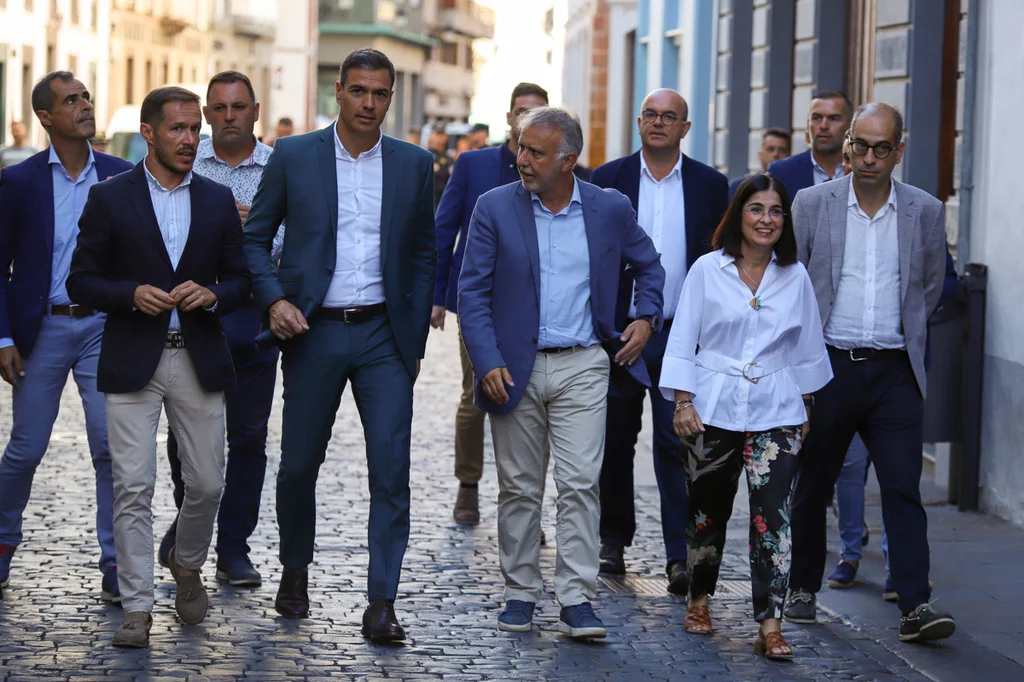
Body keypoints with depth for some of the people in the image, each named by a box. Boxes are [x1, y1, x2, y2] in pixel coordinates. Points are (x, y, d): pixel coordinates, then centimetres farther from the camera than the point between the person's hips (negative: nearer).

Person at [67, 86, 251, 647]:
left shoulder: (218, 200, 8)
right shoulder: (109, 198, 0)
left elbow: (240, 280, 12)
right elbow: (81, 282, 0)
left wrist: (212, 295, -10)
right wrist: (132, 294, -16)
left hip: (199, 362, 3)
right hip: (132, 363, -2)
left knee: (206, 483, 6)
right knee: (132, 489, -5)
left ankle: (187, 567, 34)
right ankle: (137, 607, 1)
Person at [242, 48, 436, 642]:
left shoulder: (414, 165, 6)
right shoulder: (293, 158, 2)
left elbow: (424, 254, 11)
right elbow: (255, 238, 7)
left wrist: (415, 337, 6)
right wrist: (274, 300, -9)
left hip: (384, 335, 0)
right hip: (313, 331, 0)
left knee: (392, 470, -7)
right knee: (299, 464, 8)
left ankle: (382, 604, -4)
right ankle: (296, 571, 32)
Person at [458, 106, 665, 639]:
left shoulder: (610, 209, 2)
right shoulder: (495, 208, -2)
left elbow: (649, 265, 20)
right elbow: (472, 292, -2)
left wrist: (646, 317, 6)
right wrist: (487, 363, -11)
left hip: (583, 365, 0)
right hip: (514, 368, 0)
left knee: (580, 484, -7)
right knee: (518, 487, 7)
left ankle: (576, 600, -4)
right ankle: (520, 592, 18)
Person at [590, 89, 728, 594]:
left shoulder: (710, 185, 5)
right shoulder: (609, 179, 4)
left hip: (682, 334, -1)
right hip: (619, 329, 1)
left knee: (677, 443, -6)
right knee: (616, 439, 10)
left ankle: (680, 554, -4)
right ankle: (614, 539, 25)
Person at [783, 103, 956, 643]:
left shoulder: (926, 211, 3)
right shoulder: (812, 204, 1)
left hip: (893, 372, 0)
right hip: (827, 366, 0)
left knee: (903, 488, -8)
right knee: (812, 487, 10)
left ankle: (915, 606, -9)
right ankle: (803, 590, 27)